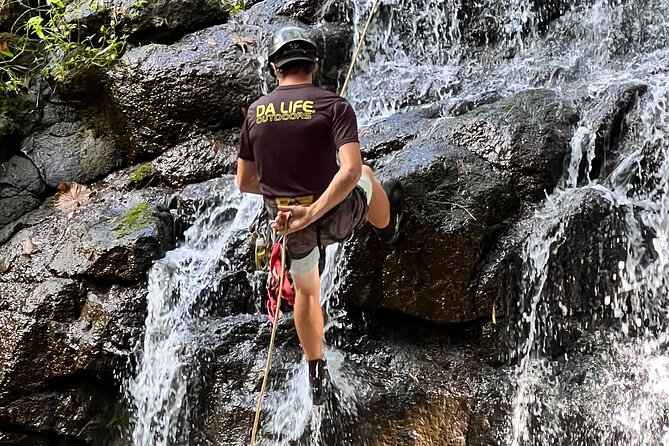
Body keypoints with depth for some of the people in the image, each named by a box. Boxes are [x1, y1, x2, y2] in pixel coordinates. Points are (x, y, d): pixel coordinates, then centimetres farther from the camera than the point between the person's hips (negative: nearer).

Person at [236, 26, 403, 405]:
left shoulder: (256, 112, -3)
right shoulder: (333, 105, -14)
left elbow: (245, 183, 5)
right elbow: (350, 170, -29)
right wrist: (312, 211, -28)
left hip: (291, 225, 3)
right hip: (338, 216, -3)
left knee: (306, 291, 31)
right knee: (365, 175, 33)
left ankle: (317, 377, 39)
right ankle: (387, 224, 63)